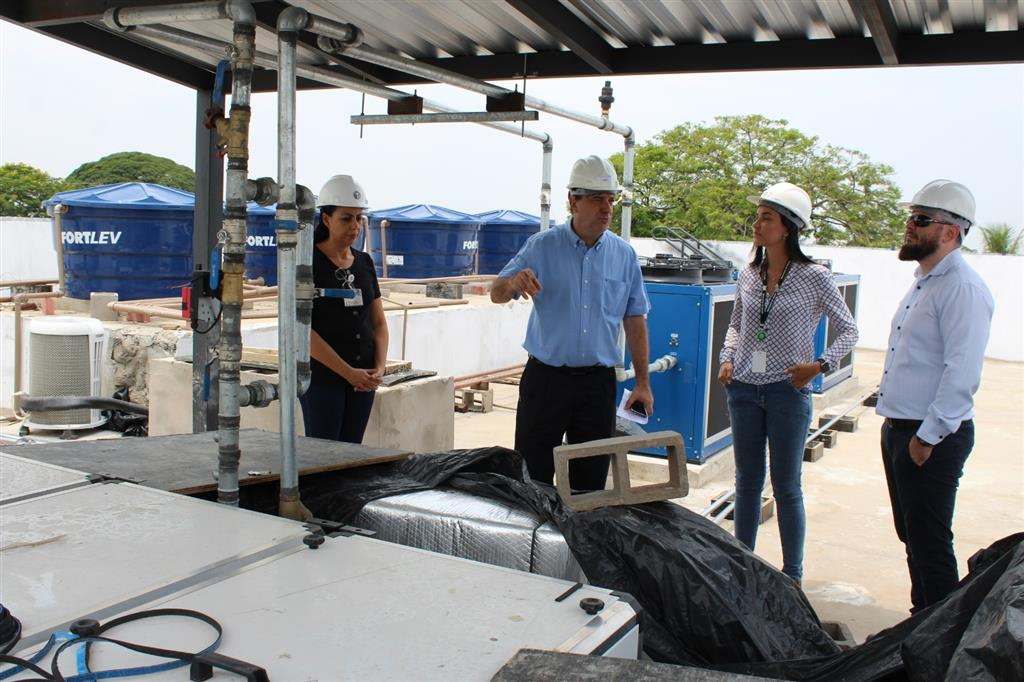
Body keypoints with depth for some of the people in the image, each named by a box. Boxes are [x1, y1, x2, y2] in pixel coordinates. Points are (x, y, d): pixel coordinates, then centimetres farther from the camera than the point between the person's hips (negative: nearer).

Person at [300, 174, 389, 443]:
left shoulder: (364, 262, 11)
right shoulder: (308, 262, -7)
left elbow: (379, 322, 13)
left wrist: (380, 367, -3)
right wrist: (348, 372, -16)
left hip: (363, 378, 5)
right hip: (321, 374, -5)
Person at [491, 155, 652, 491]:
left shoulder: (624, 255, 6)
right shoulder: (542, 246, -1)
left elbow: (635, 320, 9)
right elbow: (497, 294, -6)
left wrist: (643, 382, 5)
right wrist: (514, 281, -31)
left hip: (598, 383, 2)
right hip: (546, 378, -2)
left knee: (591, 483, 10)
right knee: (532, 479, 2)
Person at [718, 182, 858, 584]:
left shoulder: (814, 277, -7)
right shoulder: (748, 276, 5)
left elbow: (848, 330, 0)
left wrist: (820, 364, -14)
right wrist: (727, 358, 2)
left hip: (788, 390, -4)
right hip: (744, 389, 4)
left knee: (786, 487, 4)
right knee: (747, 482, 13)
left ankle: (792, 575, 18)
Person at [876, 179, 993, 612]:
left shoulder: (962, 289, -18)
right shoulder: (923, 281, 14)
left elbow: (962, 373, -24)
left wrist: (928, 437, -20)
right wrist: (897, 427, 18)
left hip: (932, 438, -10)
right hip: (898, 428, 10)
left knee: (929, 542, 0)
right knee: (910, 533, 19)